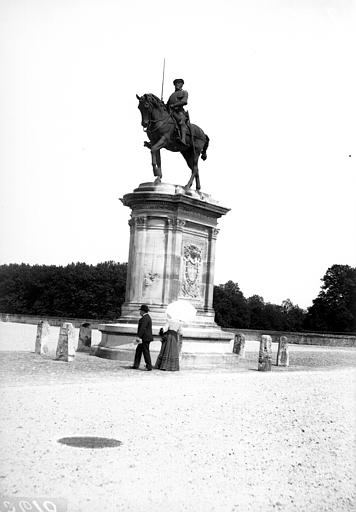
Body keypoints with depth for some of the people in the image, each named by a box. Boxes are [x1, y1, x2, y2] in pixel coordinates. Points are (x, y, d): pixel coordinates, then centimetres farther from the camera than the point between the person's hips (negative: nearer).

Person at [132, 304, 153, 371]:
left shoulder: (145, 318, -16)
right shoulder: (147, 317, 18)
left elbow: (143, 328, -23)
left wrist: (138, 336, -24)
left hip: (145, 338, -11)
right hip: (145, 338, 11)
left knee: (146, 351, -5)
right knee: (138, 350, 12)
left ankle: (149, 366, 0)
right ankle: (136, 365, 14)